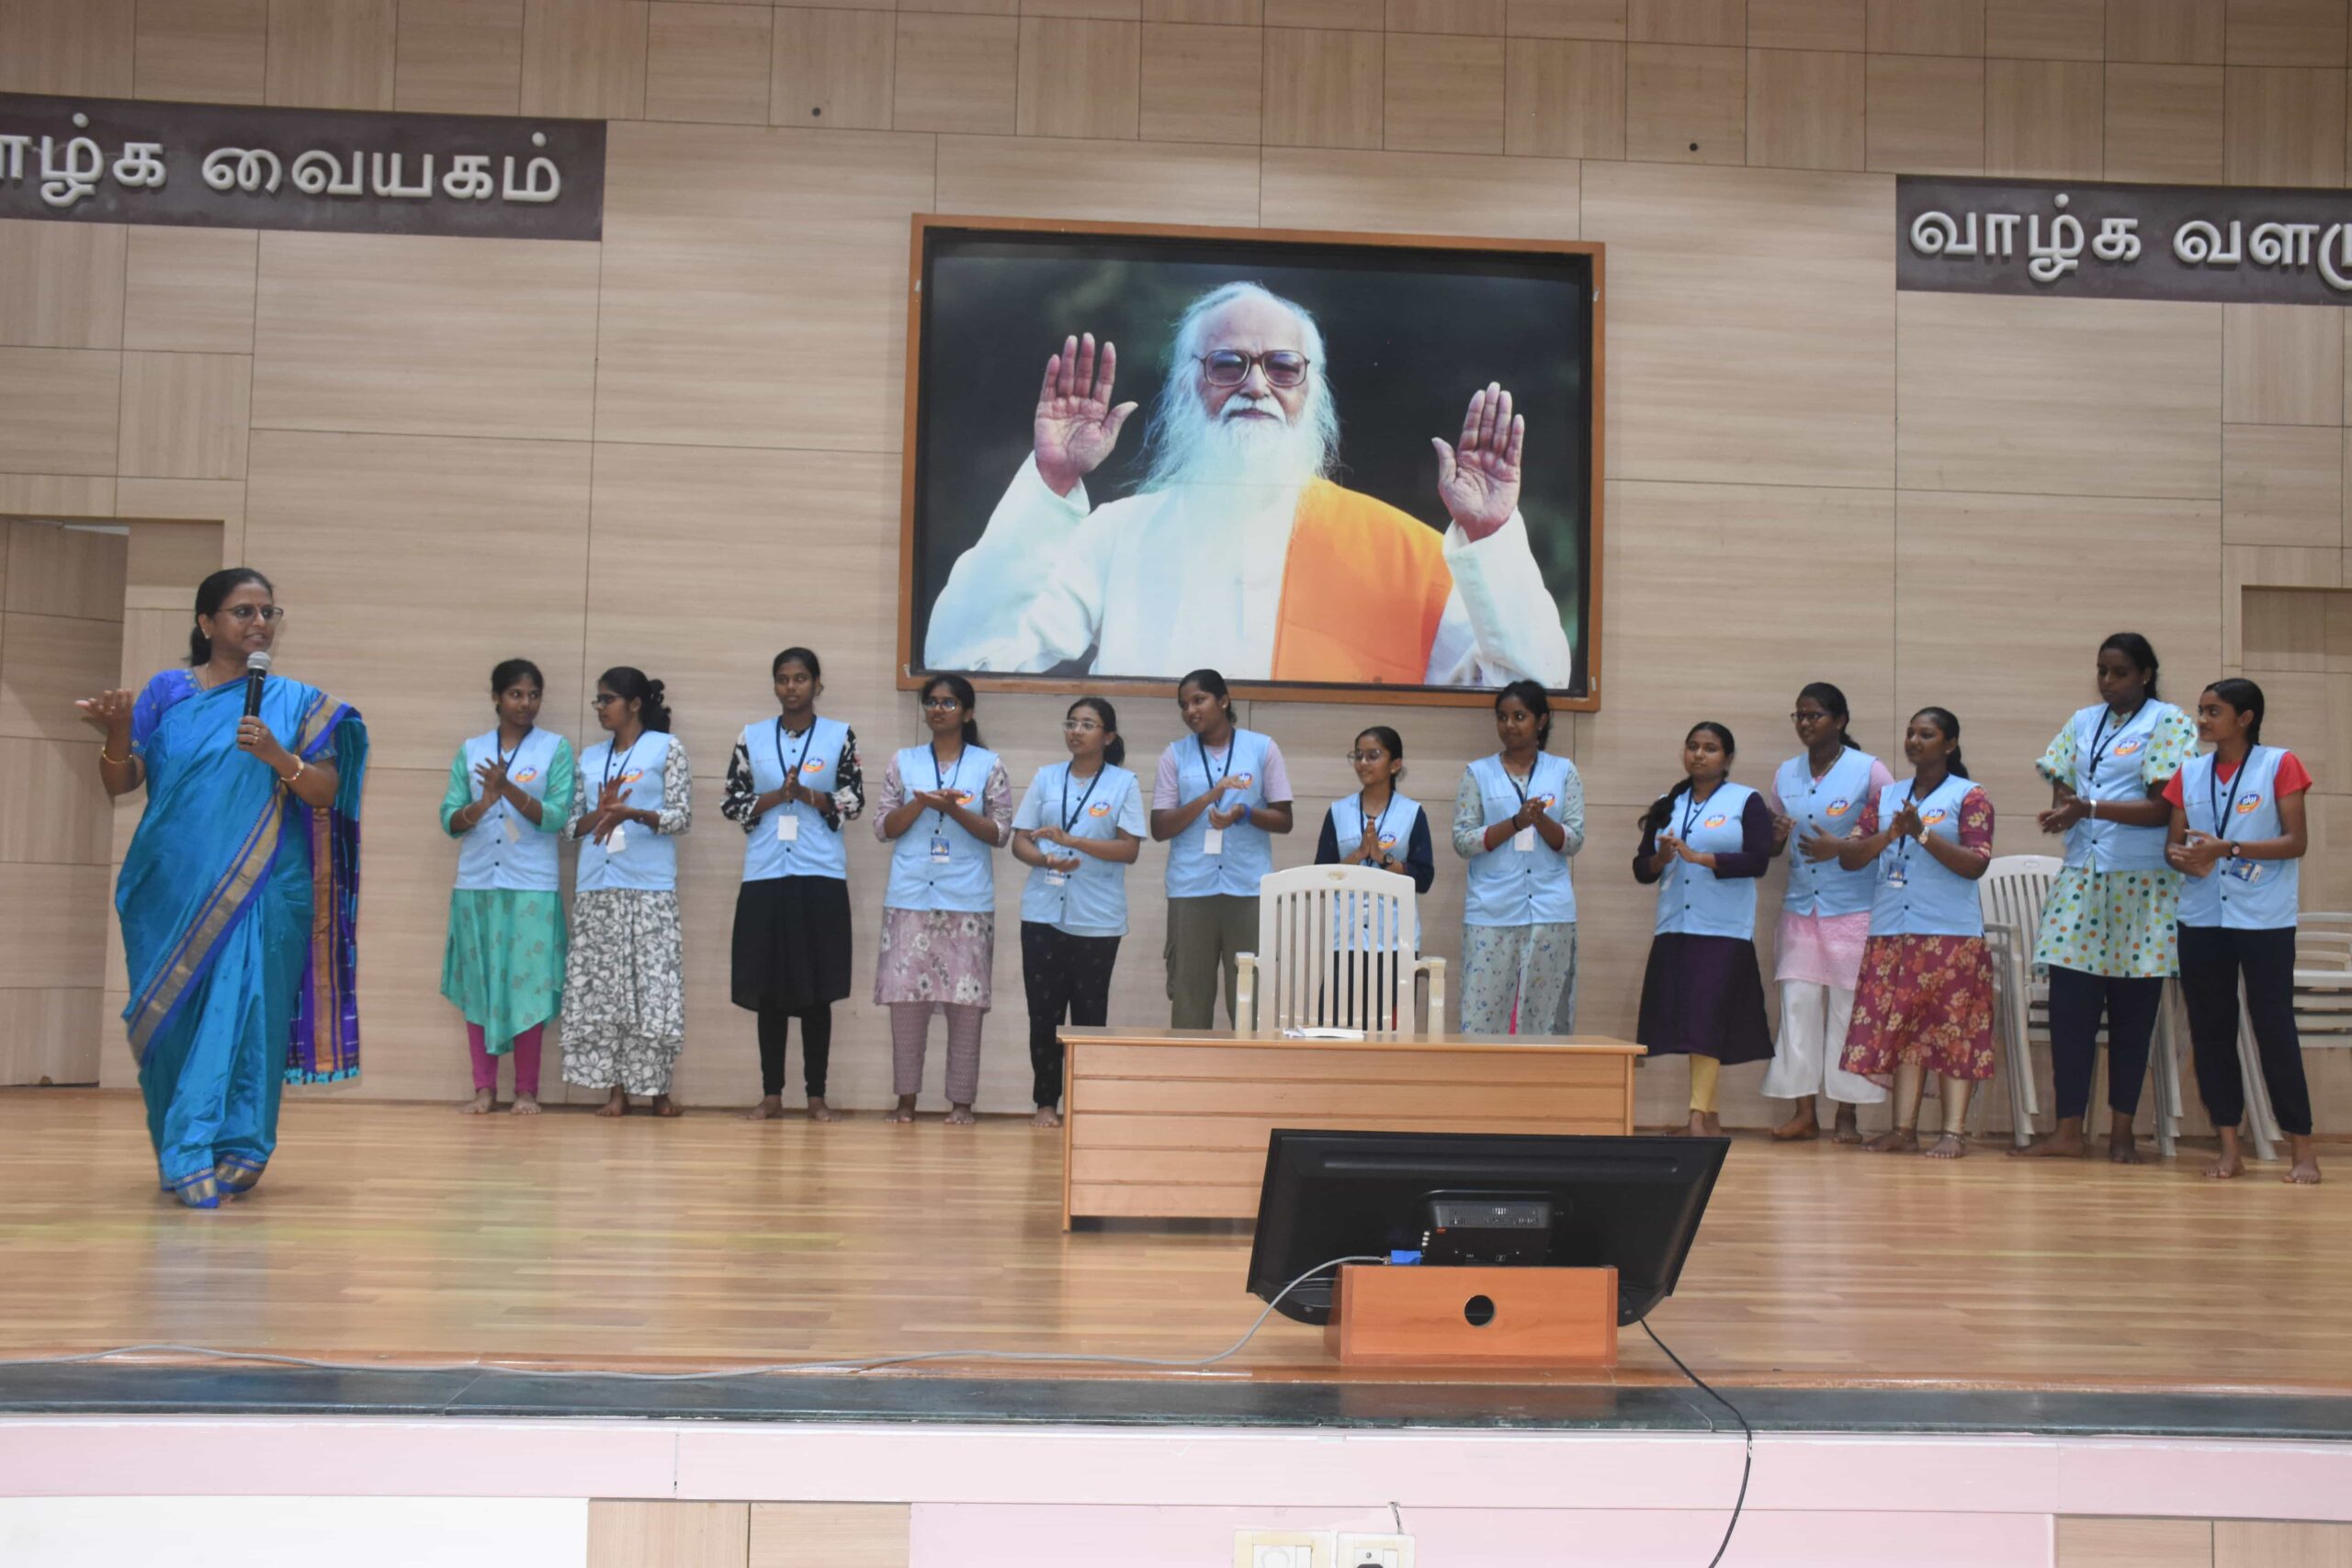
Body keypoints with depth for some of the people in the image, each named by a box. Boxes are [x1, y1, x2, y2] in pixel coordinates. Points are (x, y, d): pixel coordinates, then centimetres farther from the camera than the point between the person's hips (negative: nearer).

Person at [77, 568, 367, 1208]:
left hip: (261, 891, -1)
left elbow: (327, 793, 0)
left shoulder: (298, 701, 7)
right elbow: (119, 782, 4)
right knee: (175, 1017, 3)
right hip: (171, 889, 1)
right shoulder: (167, 692, 9)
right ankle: (183, 1153, 15)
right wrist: (117, 733, -16)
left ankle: (231, 1152, -3)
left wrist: (278, 758, -18)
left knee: (242, 1012, -8)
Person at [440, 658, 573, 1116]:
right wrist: (482, 805, -16)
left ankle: (527, 1090, 6)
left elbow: (557, 817, -7)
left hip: (533, 888, -2)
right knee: (478, 985, 4)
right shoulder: (470, 750, 9)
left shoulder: (556, 748, 2)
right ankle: (484, 1088, 11)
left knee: (528, 986, -2)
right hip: (475, 885, 3)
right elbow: (448, 821, 4)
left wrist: (509, 789, -19)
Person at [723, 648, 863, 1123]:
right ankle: (772, 1094, 11)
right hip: (764, 875, 1)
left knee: (817, 989, 1)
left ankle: (816, 1094, 8)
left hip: (821, 875, -1)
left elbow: (855, 802, 1)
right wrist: (775, 797, -10)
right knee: (768, 988, 3)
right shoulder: (751, 736, 8)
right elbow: (730, 804, 5)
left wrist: (811, 796, -14)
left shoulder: (841, 736, 4)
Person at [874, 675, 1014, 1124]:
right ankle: (906, 1096, 10)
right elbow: (883, 827, 6)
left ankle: (961, 1100, 6)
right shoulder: (904, 762, 11)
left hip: (968, 901, -1)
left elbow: (1001, 833, 1)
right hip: (910, 898, 2)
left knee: (966, 1001, -2)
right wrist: (920, 803, -11)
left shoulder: (988, 765, 5)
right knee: (906, 996, -1)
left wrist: (956, 810, -13)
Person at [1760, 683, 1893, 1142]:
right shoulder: (1786, 774, 12)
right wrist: (1777, 836, -4)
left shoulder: (1868, 771, -4)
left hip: (1853, 910, -4)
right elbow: (1770, 845, 20)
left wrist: (1840, 848, -16)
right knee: (1798, 1004, 0)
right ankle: (1803, 1112, 5)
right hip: (1800, 909, 4)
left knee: (1848, 1009, -2)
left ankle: (1846, 1115, 7)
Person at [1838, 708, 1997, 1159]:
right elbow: (1848, 857, 6)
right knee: (1903, 1030, 4)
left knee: (1954, 1032, -3)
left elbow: (1976, 864, -8)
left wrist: (1922, 833, -16)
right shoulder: (1886, 797, 15)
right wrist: (1889, 834, -11)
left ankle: (1954, 1132, -2)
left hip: (1951, 935, -4)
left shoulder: (1969, 797, 2)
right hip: (1891, 933, 4)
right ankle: (1904, 1128, 6)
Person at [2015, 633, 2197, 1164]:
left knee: (2131, 1014, 3)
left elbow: (2164, 808, -10)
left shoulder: (2168, 724, -2)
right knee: (2068, 1006, 0)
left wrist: (2089, 808, -20)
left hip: (2141, 886, -5)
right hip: (2081, 880, 5)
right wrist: (2063, 808, -9)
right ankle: (2069, 1130, 6)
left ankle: (2122, 1130, 12)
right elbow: (2061, 783, 15)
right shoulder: (2083, 722, 15)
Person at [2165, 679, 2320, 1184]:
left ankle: (2302, 1148, 7)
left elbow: (2297, 841, -8)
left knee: (2274, 1029, -3)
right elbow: (2172, 844, 11)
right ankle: (2230, 1147, 12)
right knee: (2210, 1030, 5)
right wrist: (2184, 858, -13)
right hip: (2202, 919, 4)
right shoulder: (2189, 773, 10)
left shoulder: (2279, 765, -2)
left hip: (2264, 919, -4)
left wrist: (2227, 848, -18)